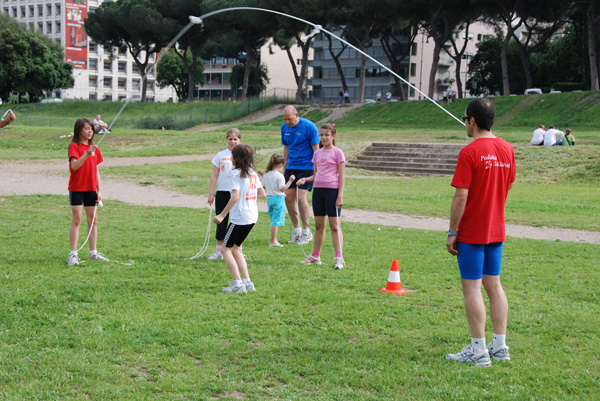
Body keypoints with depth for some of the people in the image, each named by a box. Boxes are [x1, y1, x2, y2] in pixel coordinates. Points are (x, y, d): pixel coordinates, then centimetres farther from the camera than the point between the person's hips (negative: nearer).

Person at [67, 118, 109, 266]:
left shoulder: (94, 148, 11)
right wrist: (87, 153, -33)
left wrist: (99, 190, 9)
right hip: (76, 188, -6)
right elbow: (74, 166, -23)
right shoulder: (74, 146, -7)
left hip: (91, 188, 6)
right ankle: (73, 254, -3)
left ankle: (93, 253, 15)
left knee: (93, 220, 7)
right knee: (77, 219, -6)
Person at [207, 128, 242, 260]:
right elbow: (214, 176, 8)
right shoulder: (220, 155, 7)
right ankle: (218, 251, 12)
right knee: (221, 222, 4)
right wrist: (211, 193, 4)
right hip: (222, 193, 1)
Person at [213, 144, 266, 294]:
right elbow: (262, 194, 12)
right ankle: (247, 282, 12)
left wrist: (222, 215, -20)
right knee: (235, 249, 18)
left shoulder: (236, 173, -12)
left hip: (240, 217, -8)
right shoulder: (253, 173, 10)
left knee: (226, 249, 1)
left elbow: (235, 197, -22)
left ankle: (238, 283, -7)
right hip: (252, 216, 8)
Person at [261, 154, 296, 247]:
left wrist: (262, 175, 24)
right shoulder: (279, 176, -17)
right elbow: (282, 189, -21)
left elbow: (263, 186, 16)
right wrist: (290, 181, -18)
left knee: (273, 219, 20)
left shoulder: (266, 175, 4)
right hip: (278, 198, -7)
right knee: (276, 220, -3)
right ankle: (273, 241, -2)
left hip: (269, 198, 7)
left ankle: (274, 239, 28)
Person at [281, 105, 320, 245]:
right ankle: (297, 230, 15)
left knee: (300, 196, -14)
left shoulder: (309, 127, -11)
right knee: (288, 197, -1)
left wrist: (316, 170, -10)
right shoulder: (284, 128, 6)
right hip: (291, 167, 6)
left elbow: (316, 149, -8)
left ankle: (306, 232, 0)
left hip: (306, 167, -6)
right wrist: (285, 168, 16)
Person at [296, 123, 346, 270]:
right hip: (318, 190, 6)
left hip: (332, 190, -6)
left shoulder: (337, 152, -3)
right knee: (319, 225, 12)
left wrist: (340, 196, -12)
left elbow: (342, 176, -6)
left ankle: (339, 258, -3)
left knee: (334, 225, -5)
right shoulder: (317, 153, 14)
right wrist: (305, 179, 0)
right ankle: (315, 256, 20)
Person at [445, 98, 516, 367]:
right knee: (494, 285, 13)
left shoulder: (470, 152, -16)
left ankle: (478, 351, 1)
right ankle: (500, 346, 18)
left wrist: (452, 232, -12)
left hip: (472, 232, -7)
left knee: (471, 288, -1)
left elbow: (461, 196, -18)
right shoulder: (507, 148, 5)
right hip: (497, 231, 7)